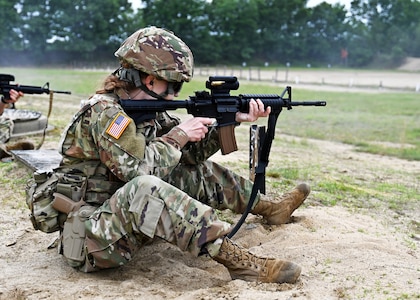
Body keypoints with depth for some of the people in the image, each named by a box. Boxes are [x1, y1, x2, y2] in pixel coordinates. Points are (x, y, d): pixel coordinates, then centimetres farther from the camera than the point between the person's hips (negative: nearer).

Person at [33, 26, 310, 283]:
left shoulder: (146, 111, 5)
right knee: (145, 187, -38)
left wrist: (233, 120, -1)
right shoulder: (104, 112, -21)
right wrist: (179, 134, -18)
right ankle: (242, 263, -38)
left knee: (197, 171, 9)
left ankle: (270, 208, 21)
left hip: (127, 217, 9)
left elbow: (191, 153, 8)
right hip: (88, 237, -9)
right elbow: (139, 169, -30)